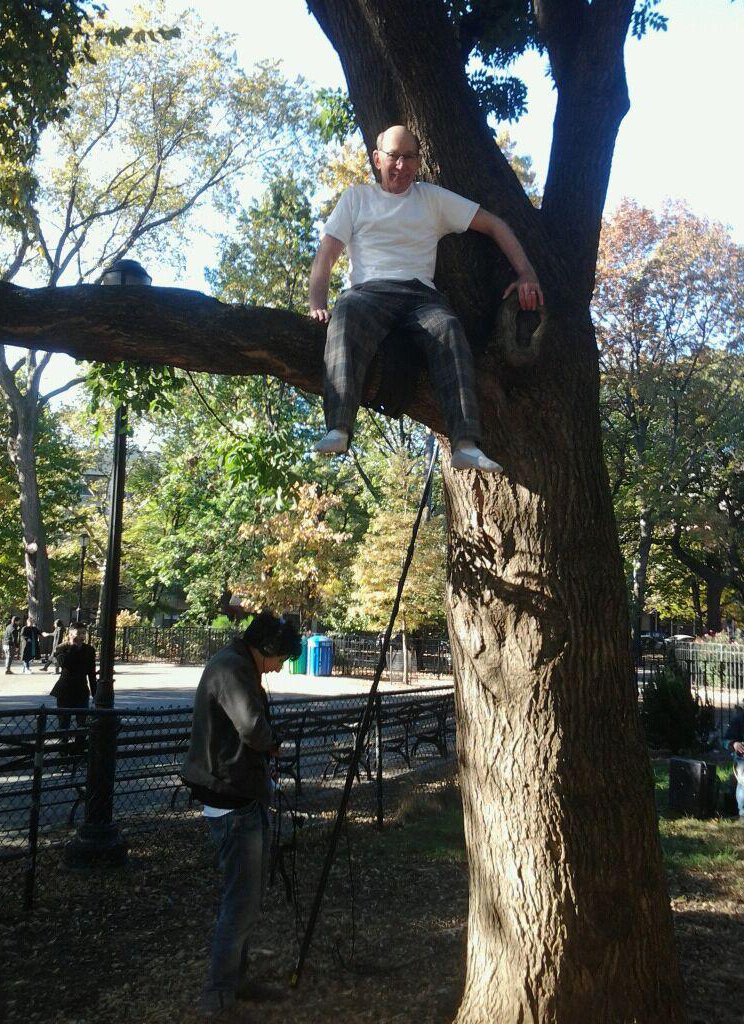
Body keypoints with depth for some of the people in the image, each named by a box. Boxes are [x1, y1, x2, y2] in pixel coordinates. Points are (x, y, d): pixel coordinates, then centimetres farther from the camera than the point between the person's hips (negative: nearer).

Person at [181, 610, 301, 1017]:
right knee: (241, 900, -4)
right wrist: (273, 743, -10)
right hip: (233, 803, -11)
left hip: (246, 797, 11)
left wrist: (265, 744, -1)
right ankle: (218, 999, 6)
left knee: (246, 896, 18)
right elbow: (252, 727, -30)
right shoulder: (229, 668, -18)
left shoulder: (239, 667, 14)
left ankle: (236, 979, 30)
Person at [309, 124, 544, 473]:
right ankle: (338, 430, -52)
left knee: (449, 329, -35)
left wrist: (526, 273, 7)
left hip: (421, 293, 1)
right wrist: (317, 305, -5)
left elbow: (494, 225, 21)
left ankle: (466, 444, -48)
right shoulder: (356, 198, 22)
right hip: (370, 290, -1)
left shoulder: (434, 198, 23)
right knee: (346, 317, -39)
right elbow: (326, 255, 13)